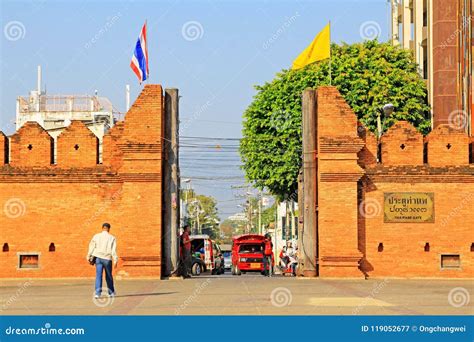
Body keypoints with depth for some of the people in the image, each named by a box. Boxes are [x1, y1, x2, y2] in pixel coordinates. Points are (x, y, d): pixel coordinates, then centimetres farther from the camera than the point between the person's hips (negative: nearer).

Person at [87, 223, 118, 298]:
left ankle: (97, 292, -12)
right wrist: (115, 260, -7)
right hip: (107, 258, -1)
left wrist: (88, 256, 13)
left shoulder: (96, 236, 5)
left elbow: (91, 247, 6)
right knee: (109, 276, 13)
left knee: (98, 275, -1)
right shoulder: (112, 238, 0)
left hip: (98, 258, 1)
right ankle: (111, 292, 25)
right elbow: (114, 250, -6)